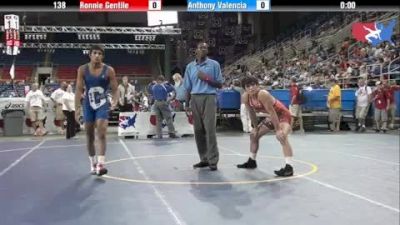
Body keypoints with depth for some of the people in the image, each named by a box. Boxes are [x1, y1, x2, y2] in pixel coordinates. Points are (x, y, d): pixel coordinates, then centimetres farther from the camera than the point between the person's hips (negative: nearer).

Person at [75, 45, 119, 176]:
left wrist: (115, 102, -23)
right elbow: (79, 89, -4)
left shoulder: (109, 70, -7)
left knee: (101, 133, -16)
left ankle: (100, 164, -19)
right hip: (88, 105, 2)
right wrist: (77, 108, -11)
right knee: (89, 136, 9)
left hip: (103, 104, -2)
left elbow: (115, 90, -4)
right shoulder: (82, 69, -4)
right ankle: (92, 163, 23)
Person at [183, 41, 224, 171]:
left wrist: (207, 79, -10)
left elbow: (220, 84, 4)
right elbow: (188, 88, 15)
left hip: (208, 98, -3)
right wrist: (187, 104, 8)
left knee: (210, 130, -9)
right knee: (198, 130, 5)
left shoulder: (214, 64, 5)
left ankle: (213, 161, -5)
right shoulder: (190, 66, 13)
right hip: (195, 99, 4)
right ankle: (204, 159, 14)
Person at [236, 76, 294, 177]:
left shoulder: (263, 94, -33)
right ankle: (251, 161, 32)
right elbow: (252, 113, 6)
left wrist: (278, 130, -34)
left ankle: (289, 167, -37)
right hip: (271, 116, 9)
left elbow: (272, 112, -34)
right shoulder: (245, 97, -10)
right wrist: (255, 128, 10)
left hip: (283, 114, -9)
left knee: (282, 136, -33)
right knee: (254, 134, 16)